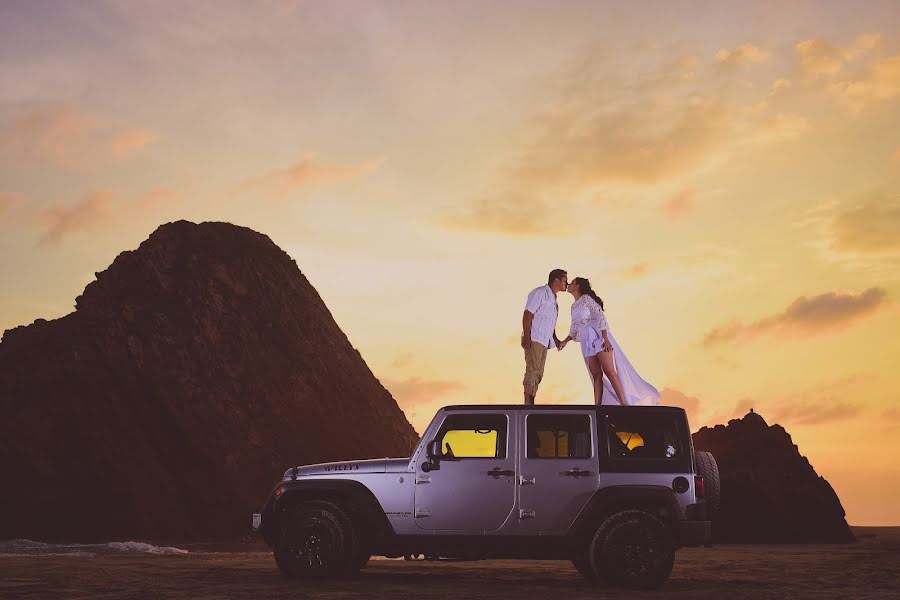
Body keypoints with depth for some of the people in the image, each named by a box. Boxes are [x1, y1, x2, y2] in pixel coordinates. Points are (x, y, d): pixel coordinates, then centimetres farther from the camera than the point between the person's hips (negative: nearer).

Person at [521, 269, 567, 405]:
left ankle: (531, 403, 9)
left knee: (538, 374, 7)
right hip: (534, 339, -9)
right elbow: (528, 314, -15)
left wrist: (555, 339, 18)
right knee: (532, 371, -15)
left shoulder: (553, 298, 20)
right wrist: (526, 336, -23)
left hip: (544, 341, 9)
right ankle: (528, 403, -19)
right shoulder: (540, 293, -8)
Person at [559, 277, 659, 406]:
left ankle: (624, 404, -17)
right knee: (596, 375, 1)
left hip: (598, 338, -7)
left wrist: (605, 339, -21)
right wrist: (565, 341, 9)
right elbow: (574, 330, 24)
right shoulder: (574, 306, 18)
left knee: (609, 371, -14)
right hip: (587, 343, 7)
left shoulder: (586, 299, -5)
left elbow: (600, 317, -13)